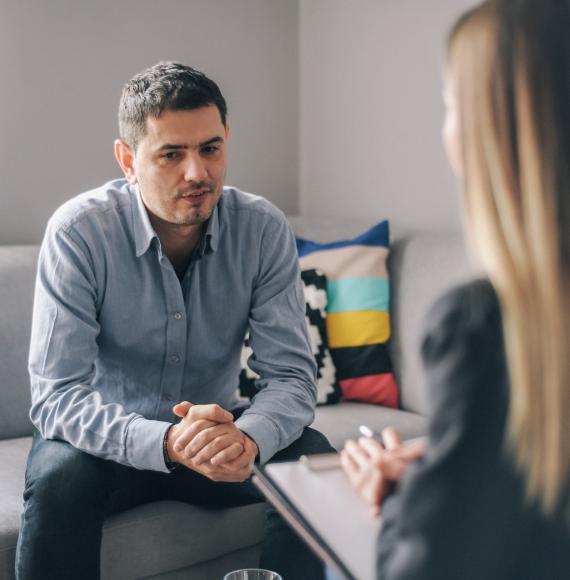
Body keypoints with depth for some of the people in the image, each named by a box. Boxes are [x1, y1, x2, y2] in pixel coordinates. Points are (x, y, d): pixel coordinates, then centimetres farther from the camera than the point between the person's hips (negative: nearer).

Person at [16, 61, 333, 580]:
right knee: (59, 477, -33)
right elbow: (56, 397, -24)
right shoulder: (78, 231, -20)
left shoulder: (264, 230, -12)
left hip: (217, 430, 2)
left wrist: (246, 438, -37)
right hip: (112, 438, -2)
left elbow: (291, 374, -14)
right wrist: (167, 443, -42)